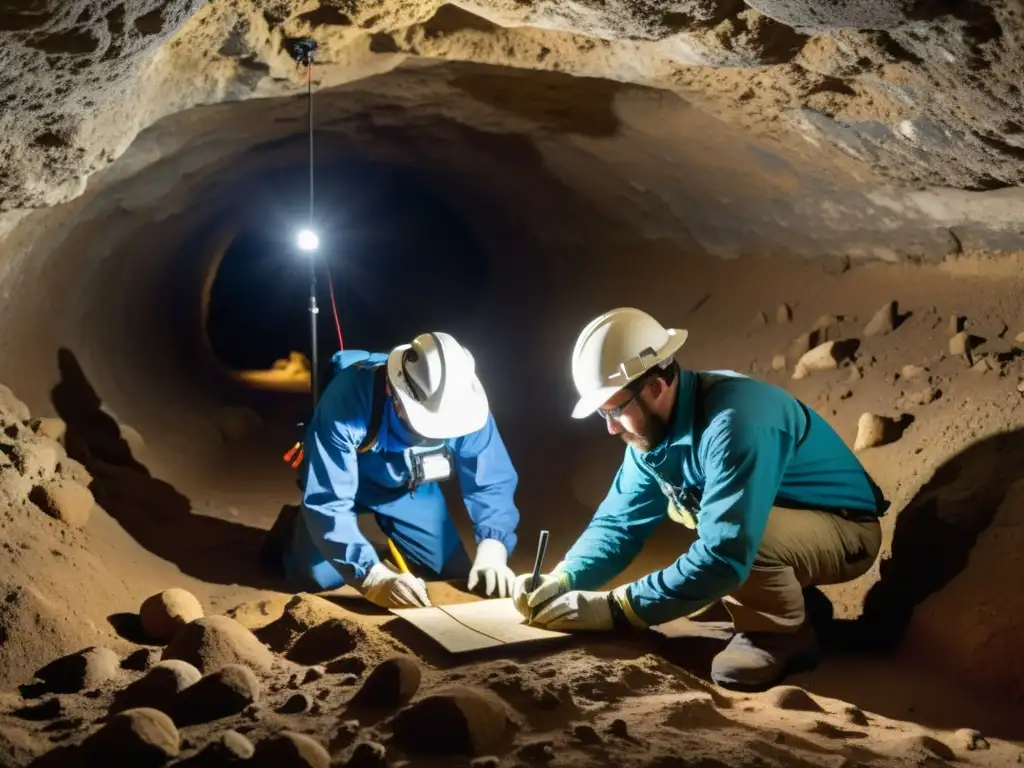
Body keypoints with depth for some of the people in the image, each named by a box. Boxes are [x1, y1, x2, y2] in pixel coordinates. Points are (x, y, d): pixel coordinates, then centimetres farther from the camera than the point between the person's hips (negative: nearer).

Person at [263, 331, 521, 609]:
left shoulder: (465, 406, -31)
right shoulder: (348, 399, -41)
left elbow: (492, 482, -23)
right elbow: (327, 502, -42)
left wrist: (492, 550, -41)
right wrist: (373, 576, -52)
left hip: (410, 485, 3)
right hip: (341, 479, -3)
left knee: (454, 572, -1)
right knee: (318, 577, -14)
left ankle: (396, 545, 31)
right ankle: (293, 530, 21)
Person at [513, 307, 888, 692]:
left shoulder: (735, 422, -34)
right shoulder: (653, 427, -6)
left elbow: (724, 556, -39)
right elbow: (619, 522, -2)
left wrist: (612, 608, -36)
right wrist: (561, 580, -20)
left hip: (845, 531, -9)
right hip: (778, 534, 9)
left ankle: (781, 634, -8)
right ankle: (789, 605, 14)